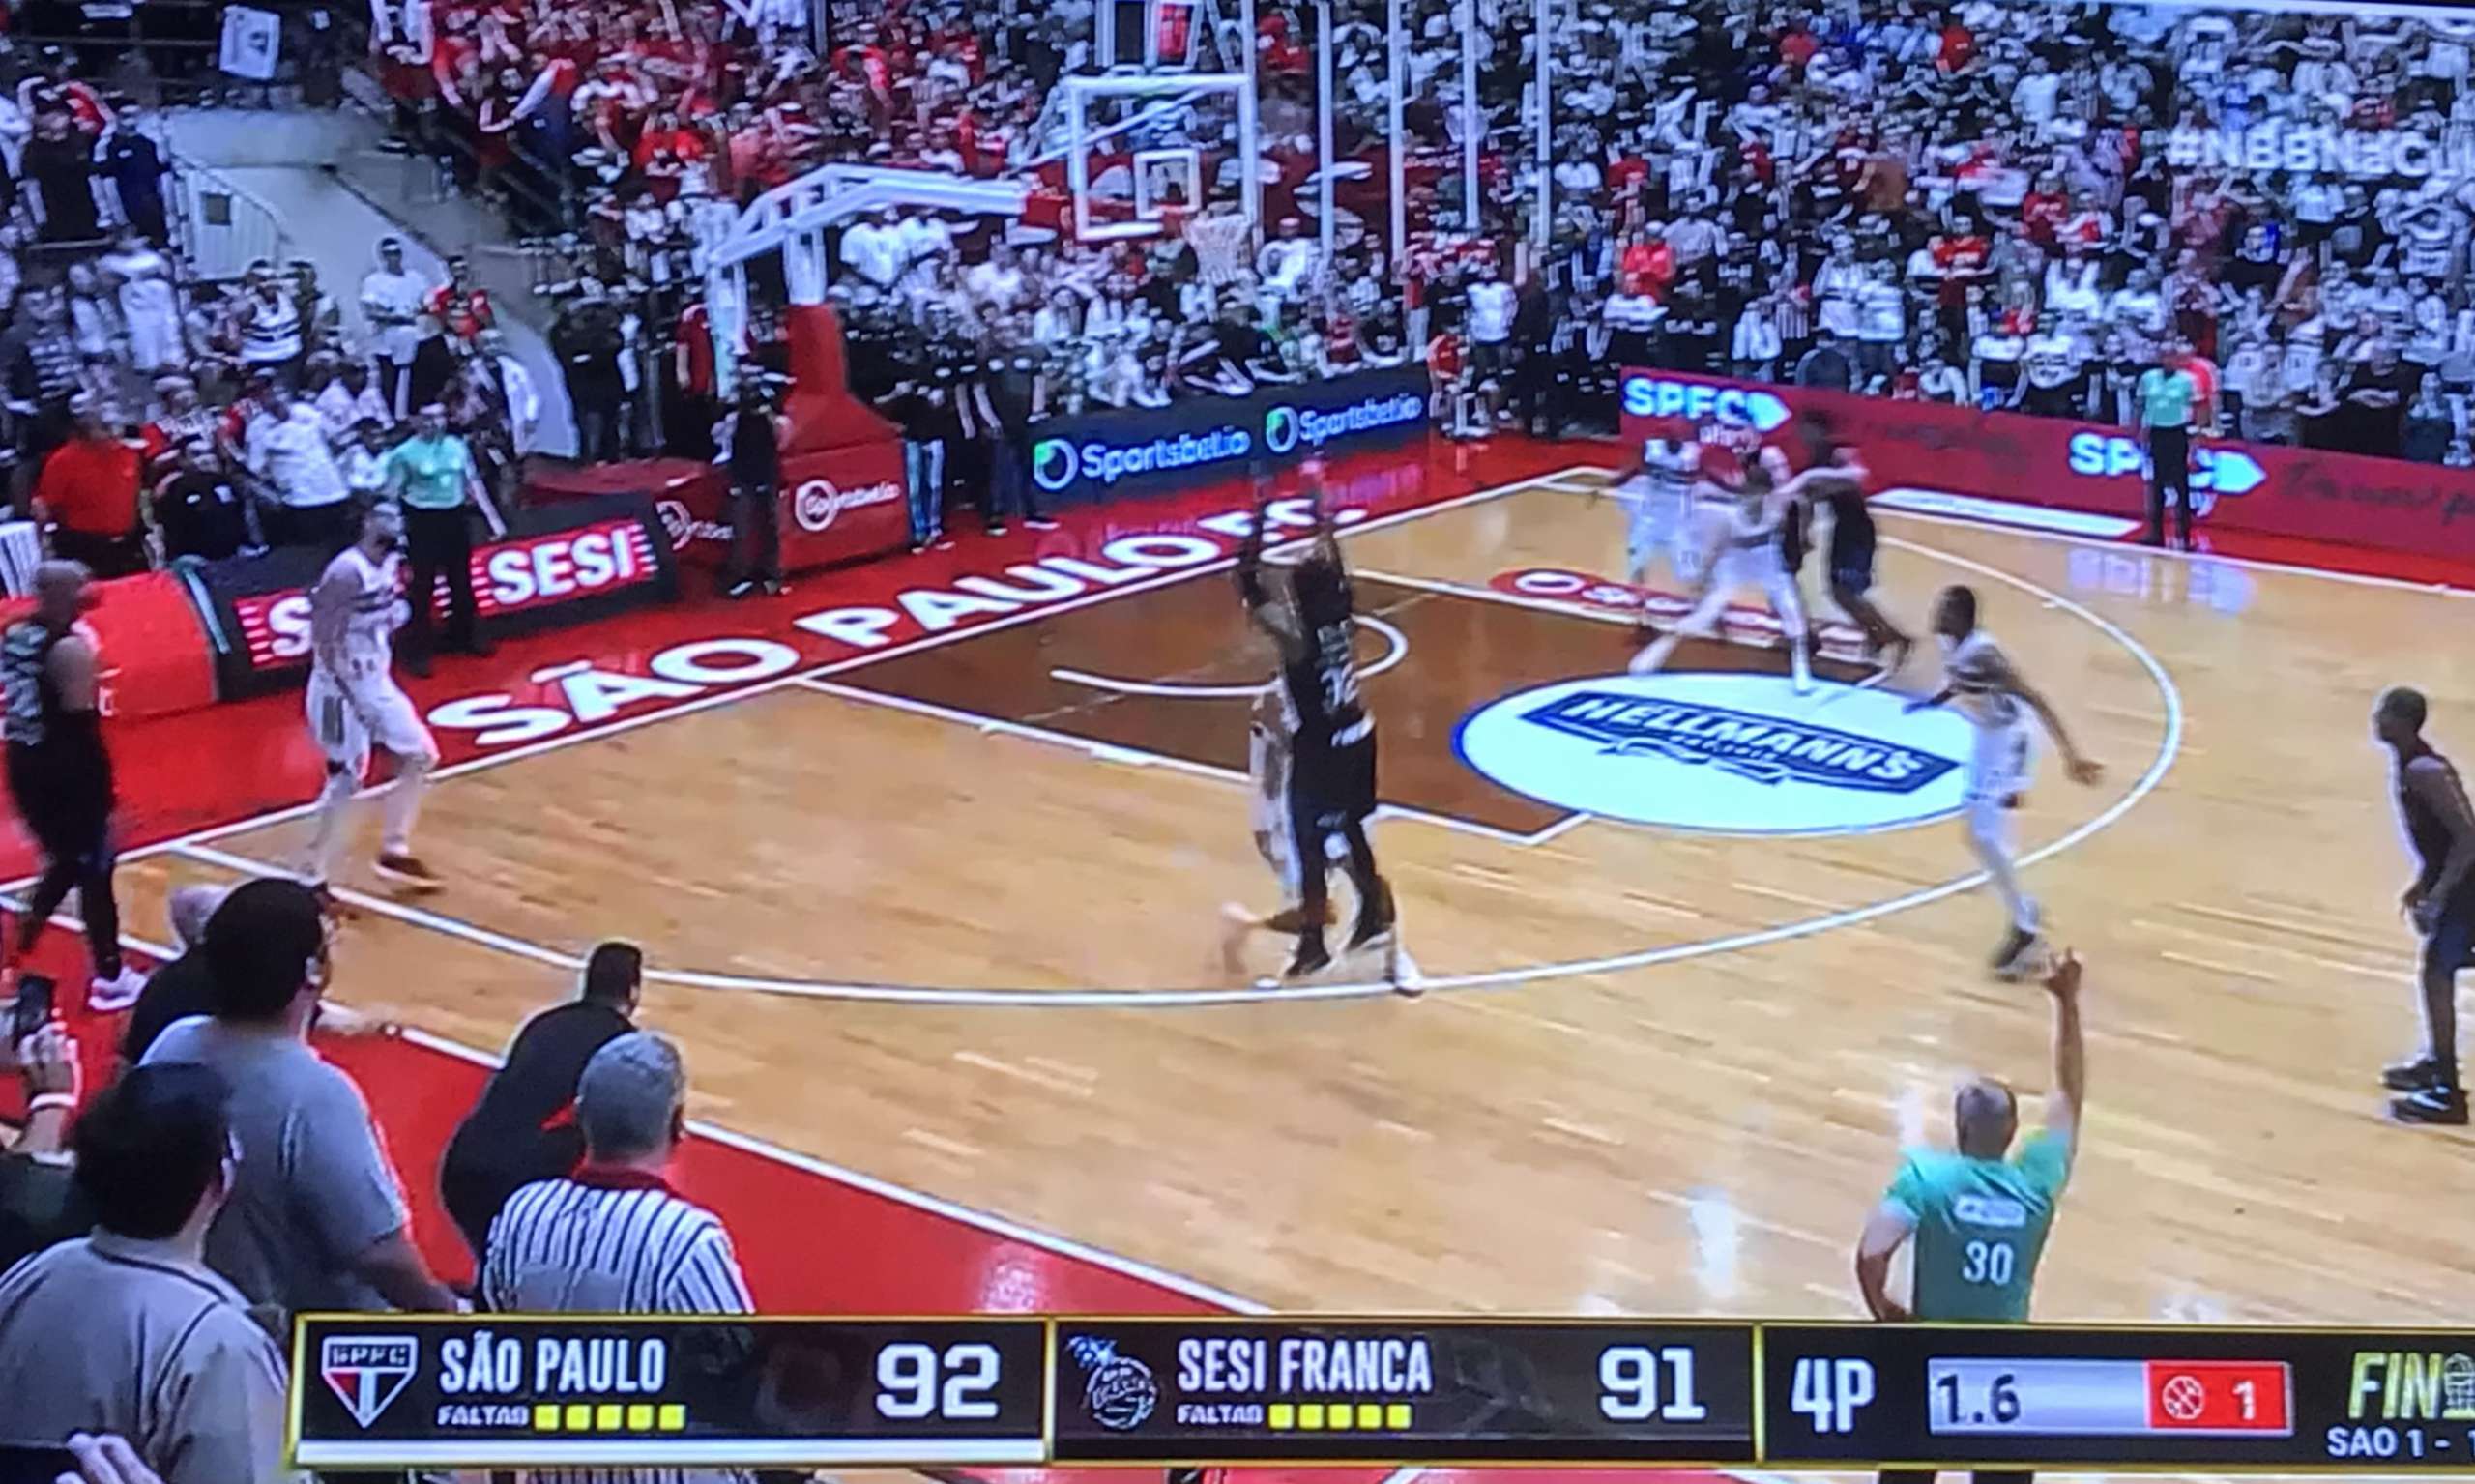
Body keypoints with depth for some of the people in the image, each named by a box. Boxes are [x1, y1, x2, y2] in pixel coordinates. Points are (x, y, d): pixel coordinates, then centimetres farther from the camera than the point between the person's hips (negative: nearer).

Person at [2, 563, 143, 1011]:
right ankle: (110, 978, 15)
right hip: (68, 770, -8)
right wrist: (104, 791, -16)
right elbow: (82, 724, -20)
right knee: (95, 873, 6)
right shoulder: (71, 646, -19)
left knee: (66, 864, 25)